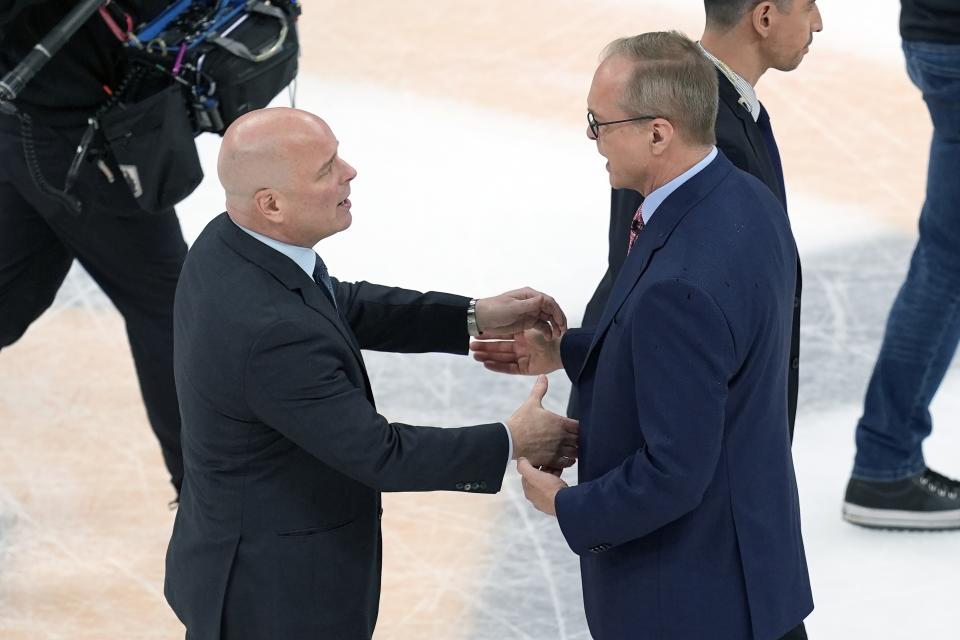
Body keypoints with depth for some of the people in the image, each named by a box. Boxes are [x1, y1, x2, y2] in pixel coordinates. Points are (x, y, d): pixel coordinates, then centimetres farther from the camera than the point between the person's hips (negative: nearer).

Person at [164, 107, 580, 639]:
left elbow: (341, 307, 9)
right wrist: (512, 442, -13)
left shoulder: (229, 245, -7)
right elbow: (378, 454, -25)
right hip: (283, 597, -9)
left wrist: (474, 317, 1)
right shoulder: (274, 334, -34)